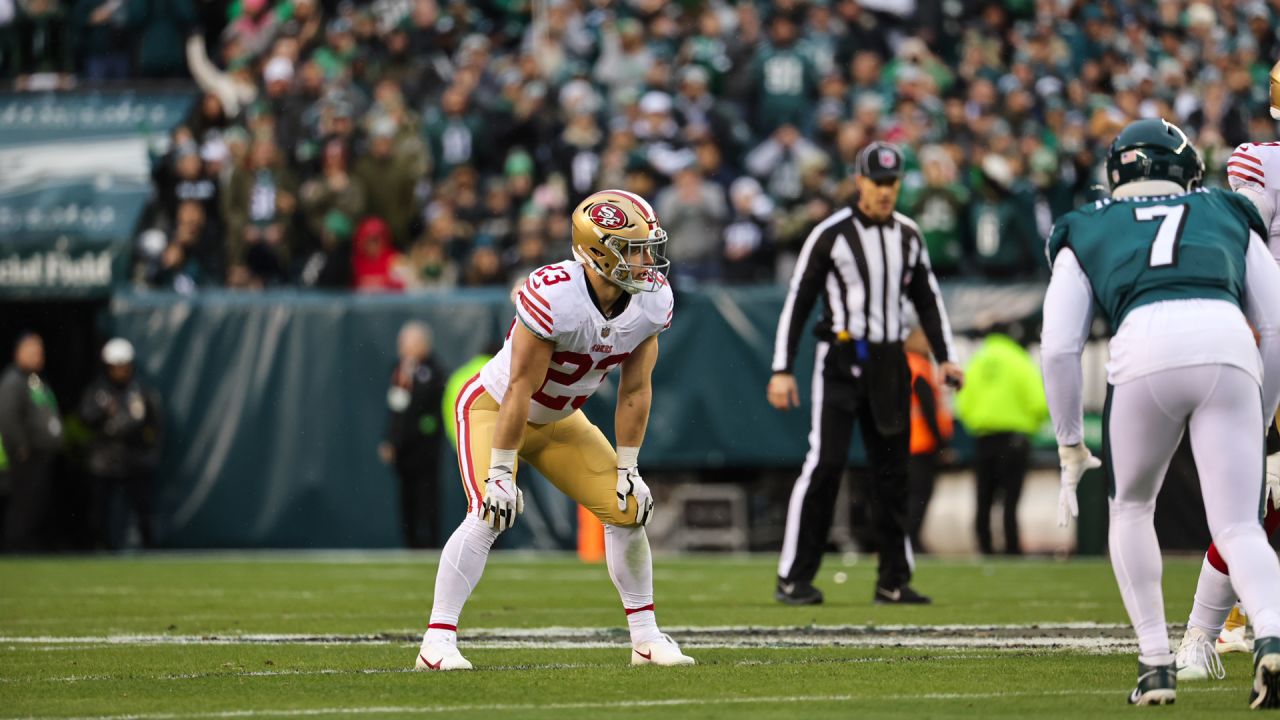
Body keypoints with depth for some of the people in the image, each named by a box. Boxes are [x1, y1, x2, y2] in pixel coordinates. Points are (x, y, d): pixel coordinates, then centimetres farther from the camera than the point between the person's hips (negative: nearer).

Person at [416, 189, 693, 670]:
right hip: (495, 406, -6)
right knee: (489, 516, -25)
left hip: (559, 419, 7)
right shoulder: (554, 296, -35)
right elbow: (520, 389, -30)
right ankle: (437, 643, -21)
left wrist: (627, 467, -1)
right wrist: (501, 472, -26)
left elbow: (635, 390, -4)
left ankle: (645, 639, 14)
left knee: (628, 508, 0)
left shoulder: (652, 302, -16)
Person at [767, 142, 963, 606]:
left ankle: (894, 580, 13)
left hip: (890, 362, 5)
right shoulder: (831, 234, -5)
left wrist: (945, 358, 7)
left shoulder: (907, 235, 10)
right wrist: (781, 370, -8)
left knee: (892, 469, 6)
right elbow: (797, 301, -4)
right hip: (841, 361, -5)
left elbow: (927, 298, 18)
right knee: (826, 462, -12)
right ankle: (793, 577, -8)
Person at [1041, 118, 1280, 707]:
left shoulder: (1085, 234, 29)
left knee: (1132, 508, 24)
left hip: (1145, 350, 0)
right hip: (1228, 347, 1)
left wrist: (1071, 446, 27)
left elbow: (1059, 349, 19)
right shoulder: (1229, 217, 32)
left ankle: (1155, 662, 17)